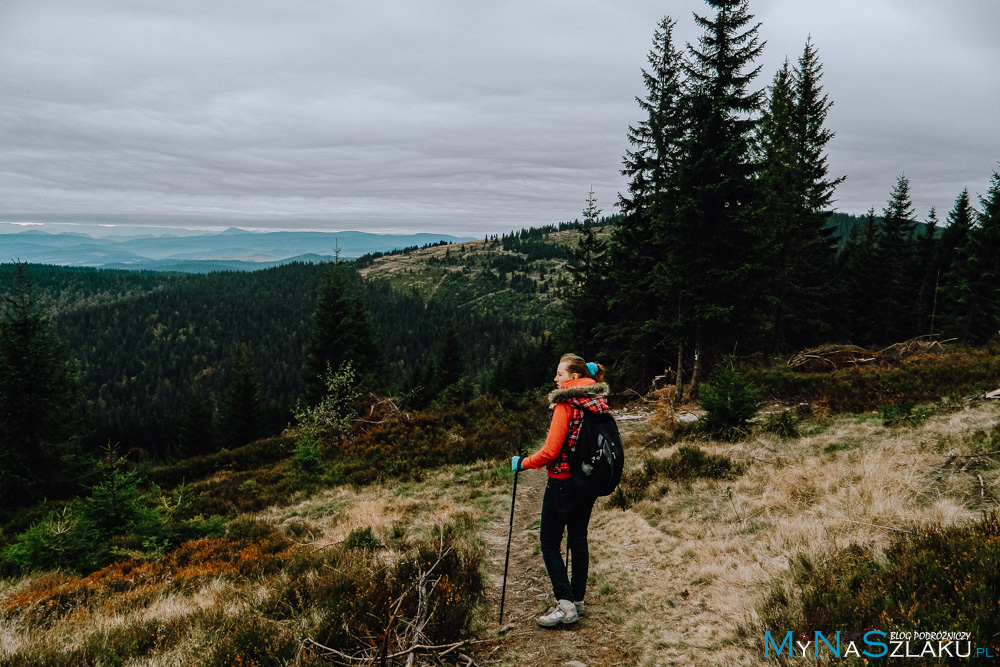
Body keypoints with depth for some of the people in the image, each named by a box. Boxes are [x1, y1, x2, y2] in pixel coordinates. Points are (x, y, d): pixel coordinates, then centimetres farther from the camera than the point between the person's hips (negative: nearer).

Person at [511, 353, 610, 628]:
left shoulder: (565, 404, -18)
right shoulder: (598, 403, 5)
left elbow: (551, 450, -19)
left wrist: (523, 463, -7)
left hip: (563, 481, -8)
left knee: (549, 542, 3)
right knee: (578, 540, 17)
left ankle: (565, 605, -3)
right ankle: (578, 599, 25)